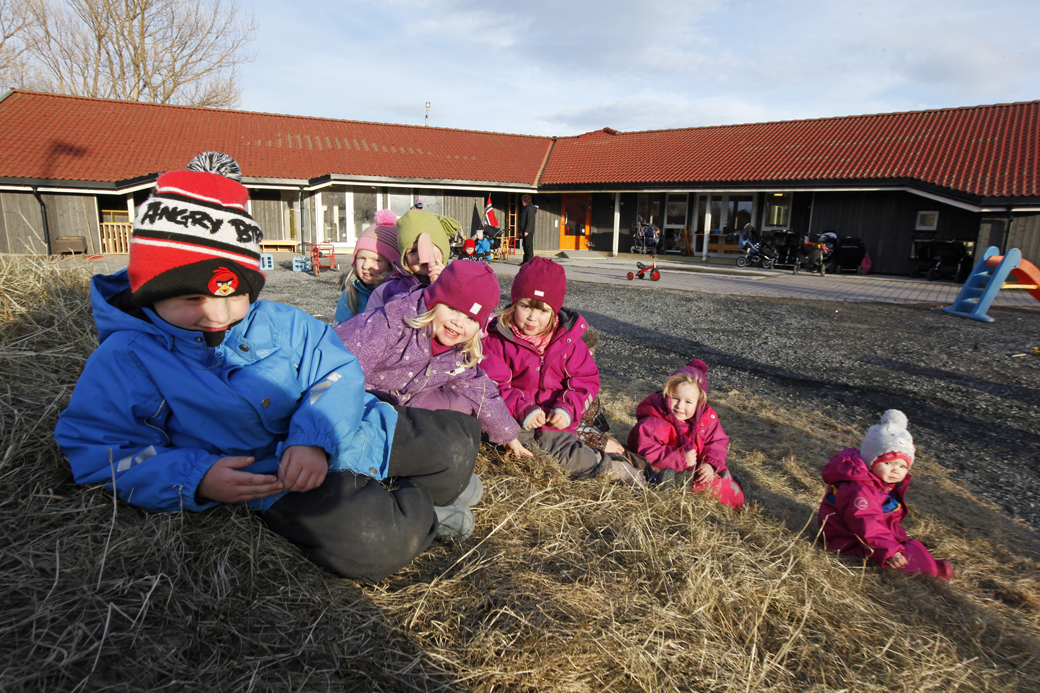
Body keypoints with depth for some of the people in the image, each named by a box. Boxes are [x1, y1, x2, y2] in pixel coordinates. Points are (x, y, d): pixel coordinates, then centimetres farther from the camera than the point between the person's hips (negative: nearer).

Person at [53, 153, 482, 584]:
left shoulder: (279, 323, 2)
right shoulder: (127, 360, -5)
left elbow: (337, 372, -1)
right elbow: (96, 449, -8)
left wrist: (313, 437, -22)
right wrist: (196, 479, -23)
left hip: (348, 432, 5)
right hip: (276, 479, -4)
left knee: (458, 440, 2)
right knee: (370, 541, -32)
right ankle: (426, 514, 0)